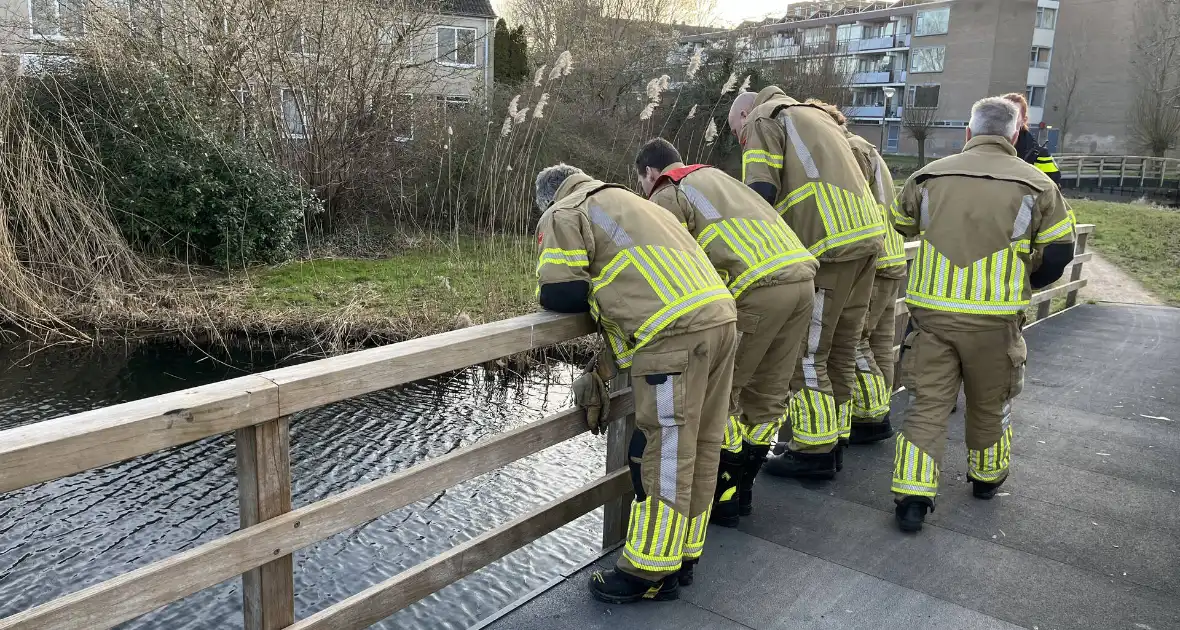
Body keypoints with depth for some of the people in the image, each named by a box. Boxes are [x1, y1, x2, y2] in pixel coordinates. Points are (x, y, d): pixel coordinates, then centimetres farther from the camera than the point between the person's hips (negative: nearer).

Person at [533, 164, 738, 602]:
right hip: (718, 316, 9)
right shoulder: (628, 203, 35)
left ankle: (651, 573, 11)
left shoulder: (564, 215, 9)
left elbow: (562, 294, -4)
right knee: (700, 450, 14)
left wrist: (548, 294, 22)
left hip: (675, 333, -9)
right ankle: (682, 555, 27)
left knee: (664, 455, -1)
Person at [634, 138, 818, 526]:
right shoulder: (715, 177, 32)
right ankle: (741, 489, 27)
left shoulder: (668, 196, 6)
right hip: (802, 276, 8)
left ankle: (723, 497, 11)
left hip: (759, 288, -8)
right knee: (769, 394, 15)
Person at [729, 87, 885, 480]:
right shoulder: (814, 114, 31)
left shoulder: (763, 120, 4)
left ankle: (814, 451, 3)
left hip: (829, 247, -9)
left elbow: (760, 193, -11)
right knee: (840, 351, 15)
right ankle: (834, 440, 24)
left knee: (806, 354, -2)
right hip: (867, 233, 9)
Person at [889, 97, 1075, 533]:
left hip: (931, 311, 1)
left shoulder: (929, 176, 4)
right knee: (989, 403, 20)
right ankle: (986, 476, 40)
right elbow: (1058, 252, 5)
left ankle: (912, 497, -1)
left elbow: (899, 226, 19)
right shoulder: (1036, 185, 0)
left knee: (928, 403, 7)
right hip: (994, 317, -1)